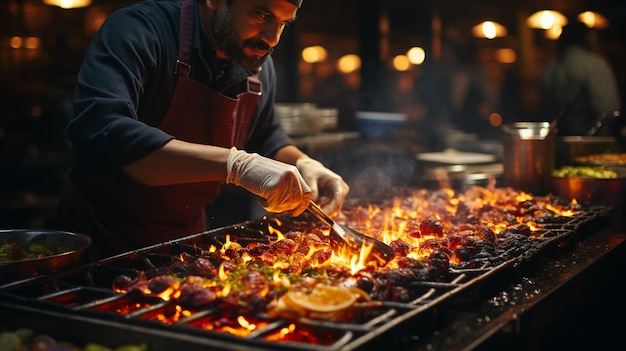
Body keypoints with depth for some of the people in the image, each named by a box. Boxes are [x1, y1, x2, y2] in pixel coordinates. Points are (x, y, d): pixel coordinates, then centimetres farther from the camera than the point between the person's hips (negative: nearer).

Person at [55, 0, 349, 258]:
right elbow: (99, 134, -40)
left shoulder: (257, 61, -2)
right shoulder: (139, 30, -23)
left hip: (187, 236, 6)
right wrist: (236, 163, -44)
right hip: (105, 238, -5)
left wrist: (301, 164, -8)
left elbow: (264, 137, 15)